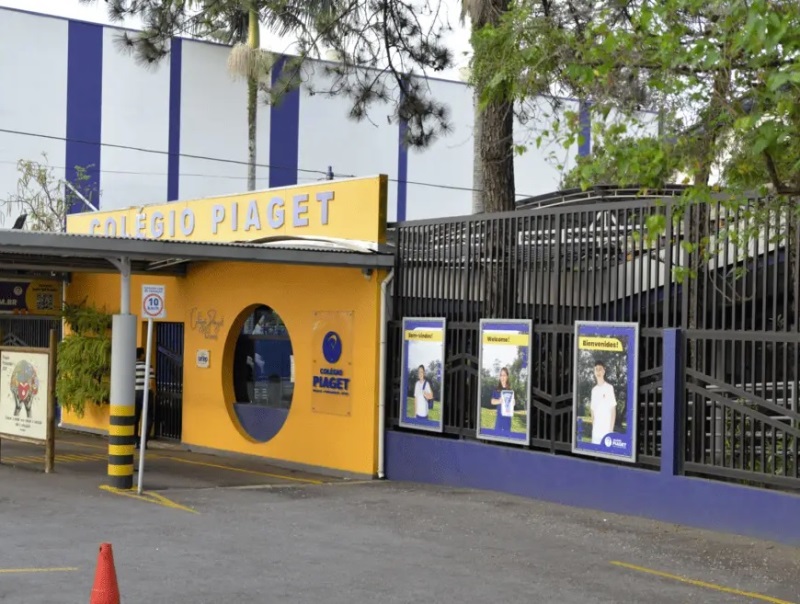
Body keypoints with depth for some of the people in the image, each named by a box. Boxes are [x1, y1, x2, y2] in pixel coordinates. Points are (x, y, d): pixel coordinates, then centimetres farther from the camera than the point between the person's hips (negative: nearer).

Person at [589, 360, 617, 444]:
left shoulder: (609, 388, -4)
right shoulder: (594, 390, 12)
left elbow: (613, 410, -3)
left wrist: (611, 430, -8)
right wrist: (593, 427, 7)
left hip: (606, 431, -5)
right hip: (595, 431, 5)